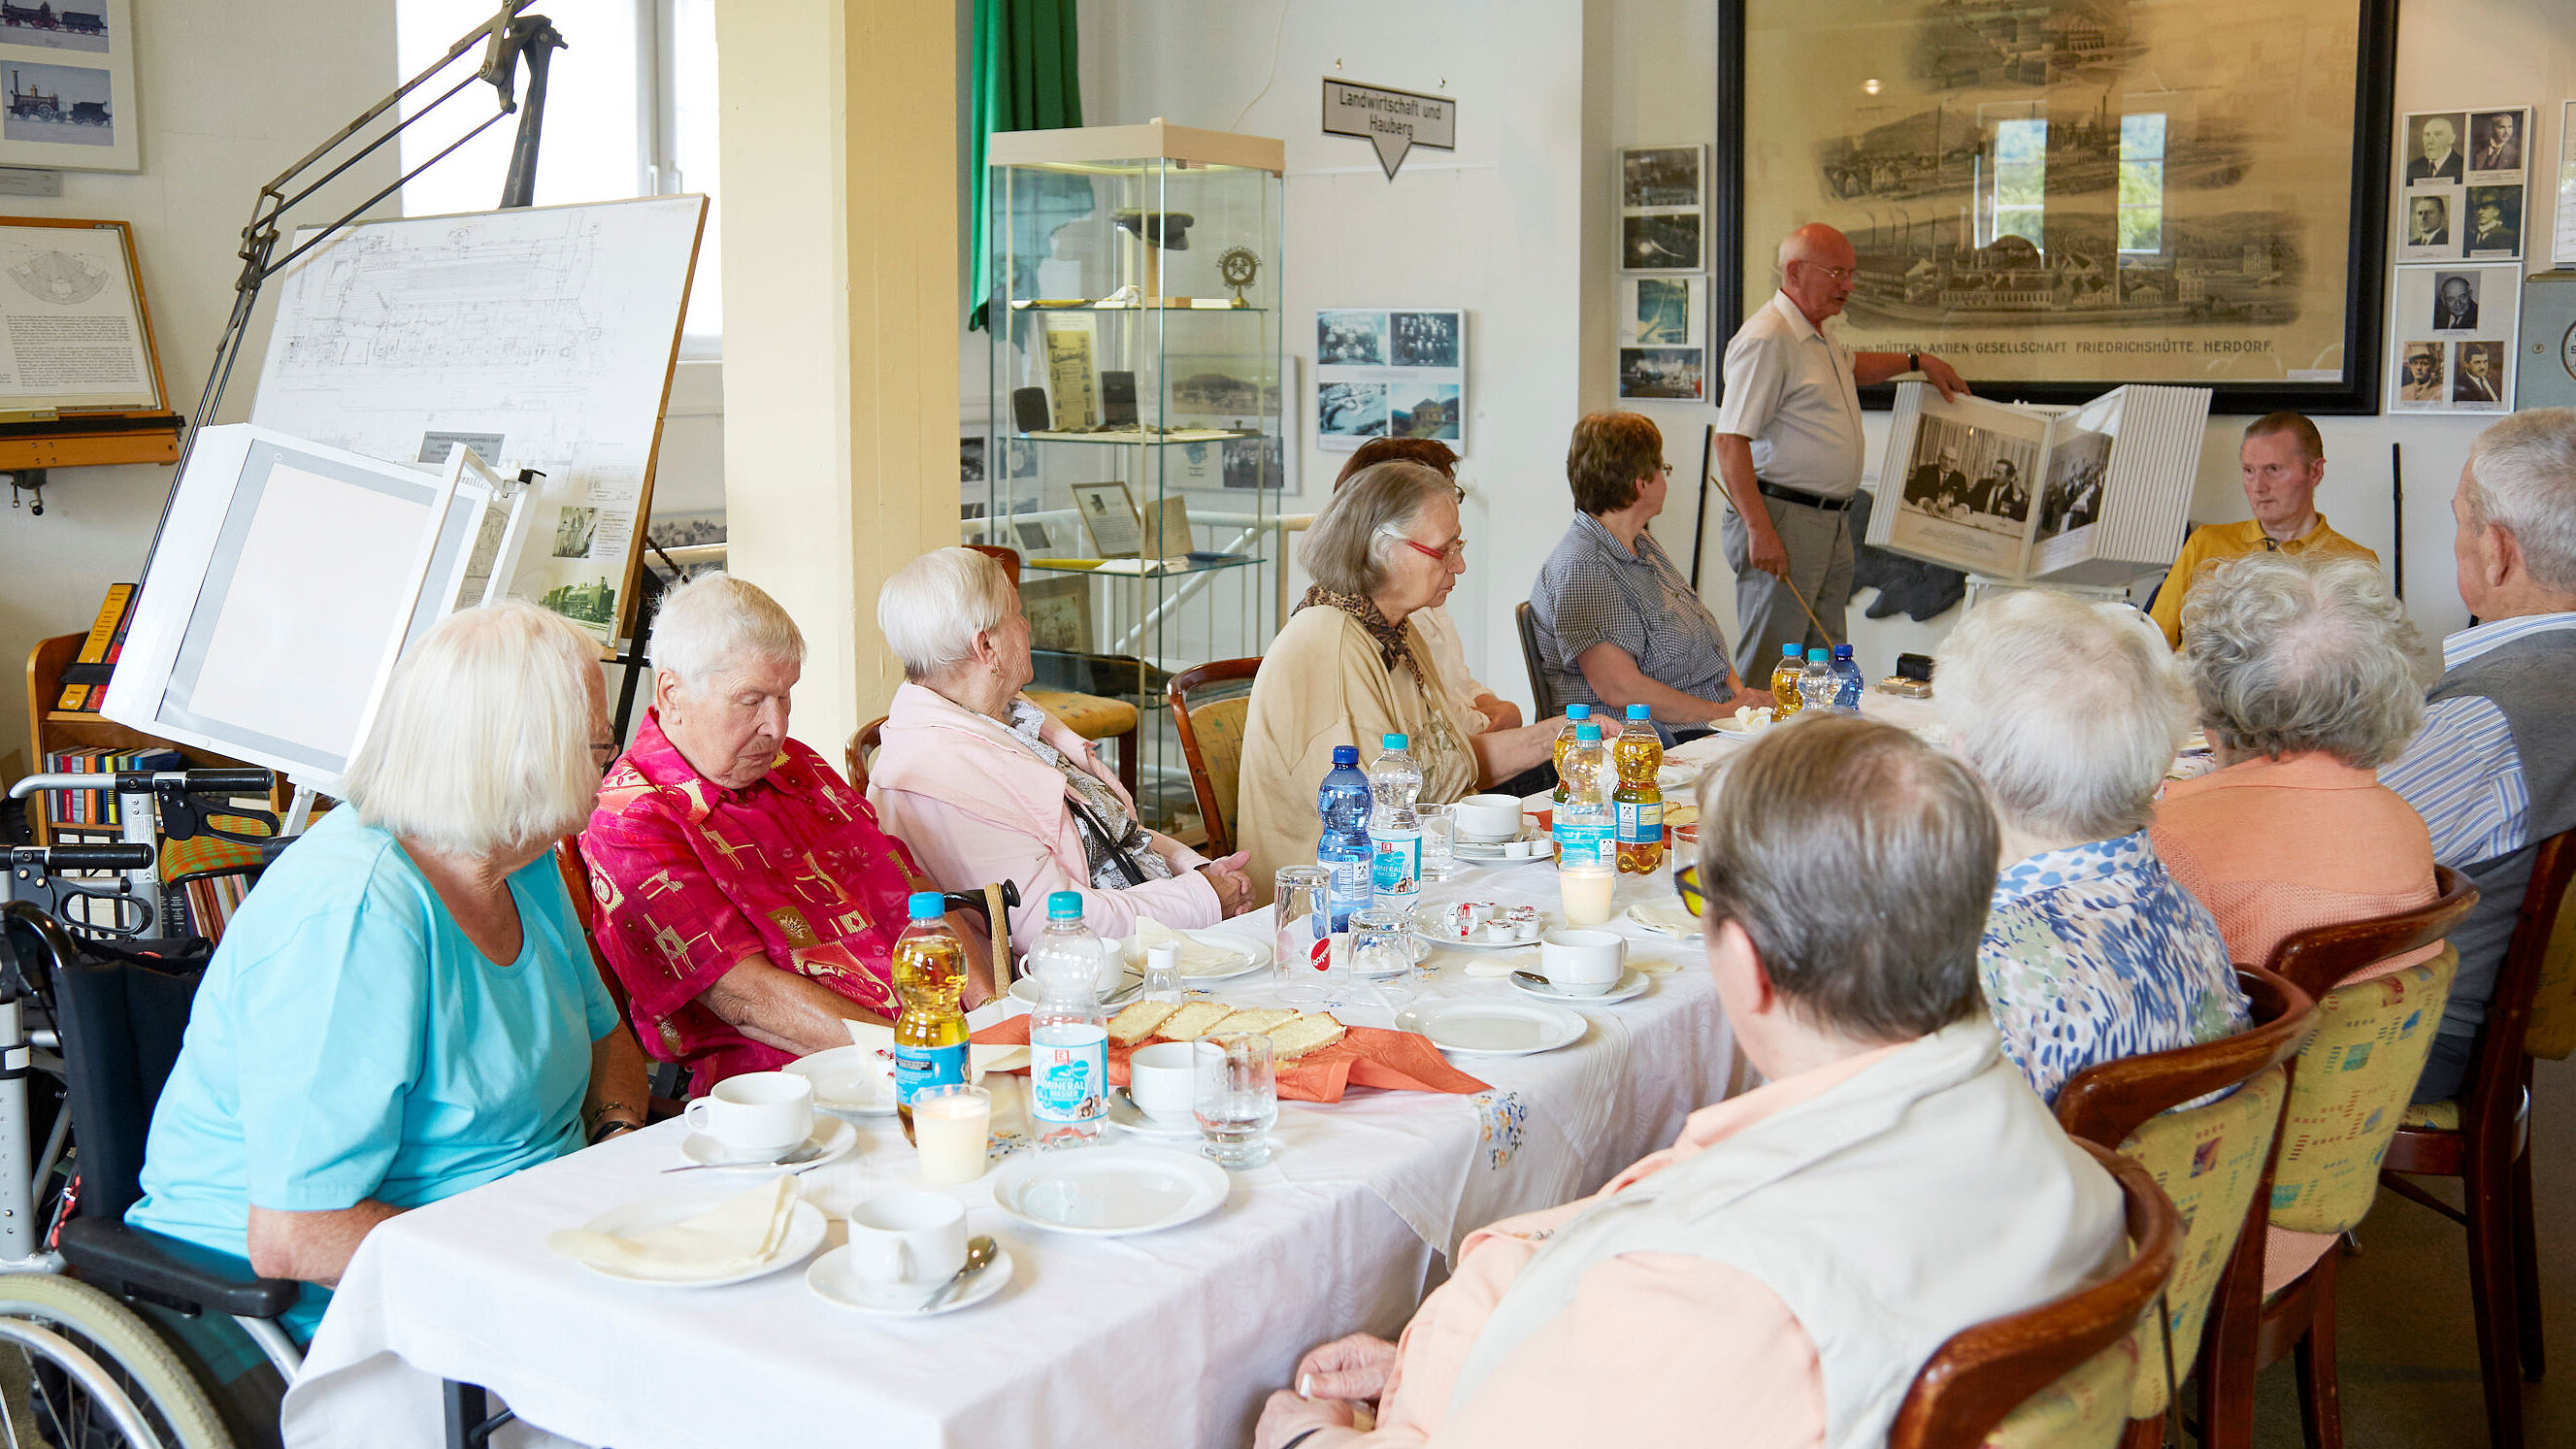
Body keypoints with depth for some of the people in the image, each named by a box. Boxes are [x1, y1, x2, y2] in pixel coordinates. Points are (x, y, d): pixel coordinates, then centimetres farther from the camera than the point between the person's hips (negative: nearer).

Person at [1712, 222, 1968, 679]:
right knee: (1768, 671, -10)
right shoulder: (1765, 339, -15)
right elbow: (1730, 441, -21)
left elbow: (1850, 366, 44)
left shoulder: (1820, 339, 17)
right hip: (1783, 518, -10)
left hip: (1832, 522, 10)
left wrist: (1919, 361, 37)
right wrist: (1759, 531, -27)